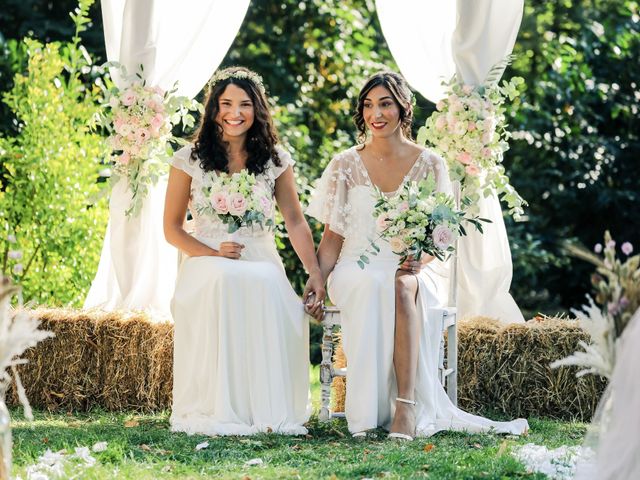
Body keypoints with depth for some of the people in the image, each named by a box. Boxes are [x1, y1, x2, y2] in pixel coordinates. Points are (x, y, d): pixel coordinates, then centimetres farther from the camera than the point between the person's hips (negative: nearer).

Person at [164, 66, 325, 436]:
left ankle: (271, 410, -33)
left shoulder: (275, 159, 11)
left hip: (262, 262, 1)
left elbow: (295, 221, 8)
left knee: (267, 287, -37)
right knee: (223, 281, -39)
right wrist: (213, 253, -11)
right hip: (207, 264, -1)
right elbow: (172, 228, 7)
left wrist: (316, 275, -5)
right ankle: (221, 409, -38)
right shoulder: (190, 160, 6)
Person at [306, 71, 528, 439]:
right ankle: (366, 412, -39)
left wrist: (420, 259, -19)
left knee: (404, 286, -38)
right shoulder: (345, 166, 8)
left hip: (412, 268, 0)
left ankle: (407, 407, -46)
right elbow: (333, 235, 7)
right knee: (373, 288, -37)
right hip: (358, 267, 1)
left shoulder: (429, 165, 5)